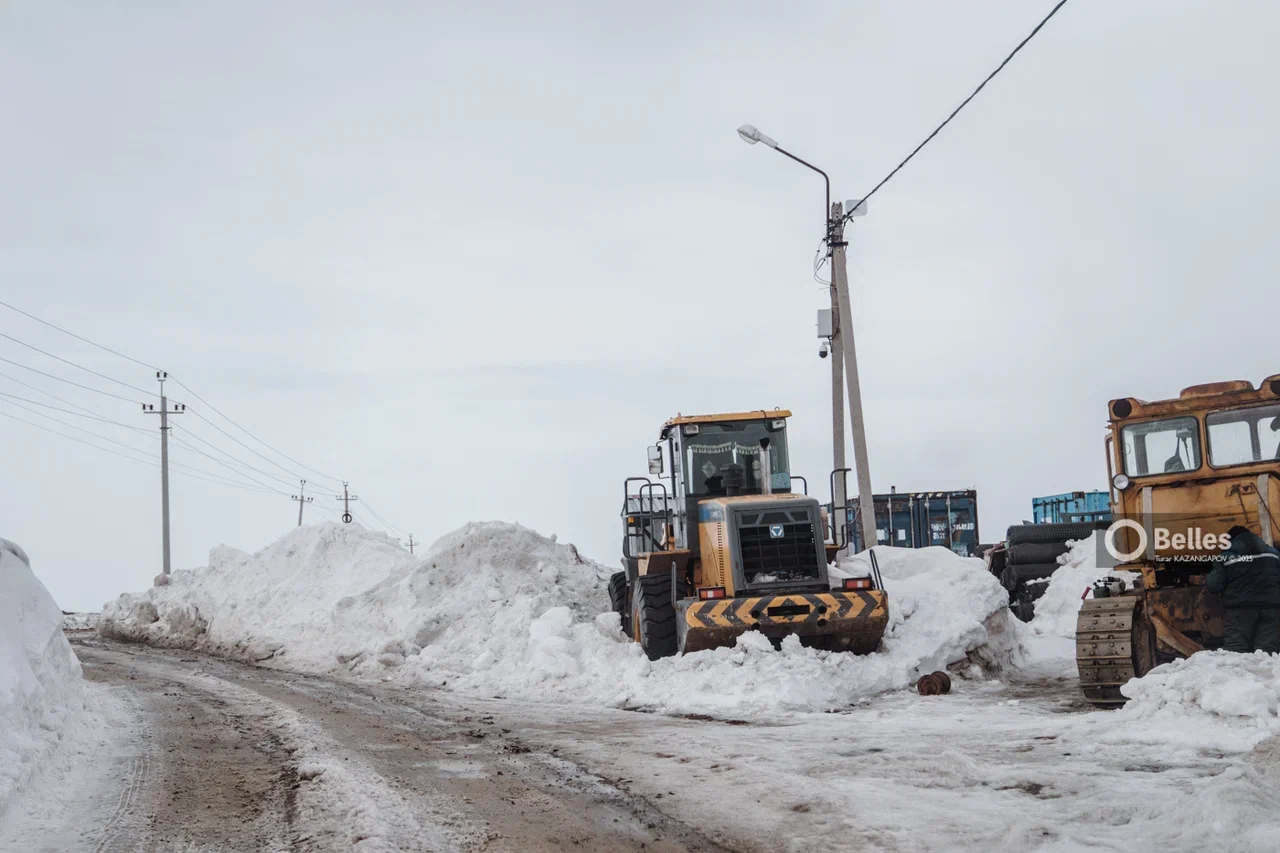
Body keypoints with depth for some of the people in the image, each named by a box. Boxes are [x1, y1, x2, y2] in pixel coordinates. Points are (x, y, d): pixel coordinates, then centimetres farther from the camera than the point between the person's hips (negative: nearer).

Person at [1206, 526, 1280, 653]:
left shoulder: (1227, 557, 3)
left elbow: (1214, 585, 0)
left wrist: (1206, 582, 22)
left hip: (1241, 608, -3)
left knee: (1234, 649, -4)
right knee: (1269, 648, 1)